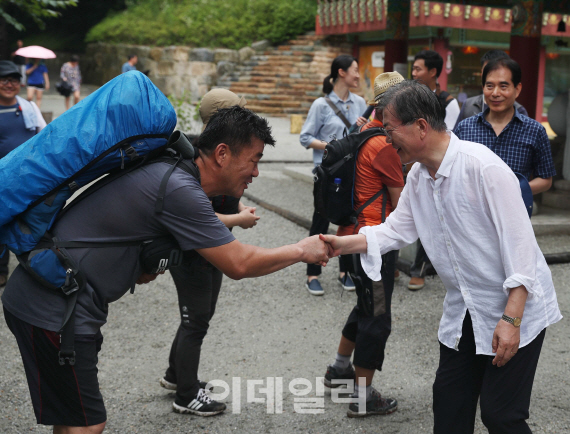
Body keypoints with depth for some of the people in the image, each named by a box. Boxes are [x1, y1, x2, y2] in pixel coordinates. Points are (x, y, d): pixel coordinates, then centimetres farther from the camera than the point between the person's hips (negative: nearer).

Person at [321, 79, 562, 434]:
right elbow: (397, 229, 11)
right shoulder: (419, 176, 2)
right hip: (464, 311, 8)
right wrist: (345, 244, -5)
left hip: (517, 308, -7)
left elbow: (519, 244, -24)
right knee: (449, 406, 14)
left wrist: (511, 319, -26)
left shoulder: (483, 167, -24)